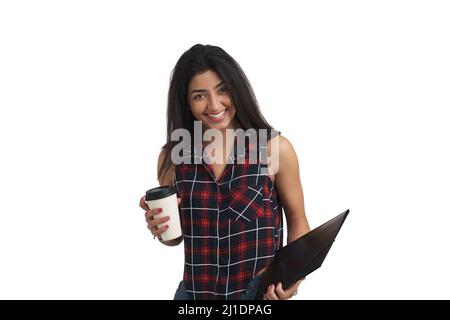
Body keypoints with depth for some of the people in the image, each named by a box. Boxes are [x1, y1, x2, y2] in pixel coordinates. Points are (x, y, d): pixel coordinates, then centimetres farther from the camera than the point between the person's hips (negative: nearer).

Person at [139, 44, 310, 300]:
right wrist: (161, 229, -13)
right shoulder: (172, 157, -5)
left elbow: (298, 221, -1)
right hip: (194, 291, 2)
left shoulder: (275, 147, -12)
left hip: (263, 291, -2)